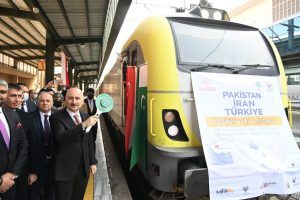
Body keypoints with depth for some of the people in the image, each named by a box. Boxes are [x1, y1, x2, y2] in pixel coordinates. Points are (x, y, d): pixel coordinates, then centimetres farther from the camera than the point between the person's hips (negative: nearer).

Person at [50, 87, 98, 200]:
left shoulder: (85, 117, 5)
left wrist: (92, 161, 13)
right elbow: (61, 137, -29)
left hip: (83, 169, 5)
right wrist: (83, 125, -37)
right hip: (64, 170, -5)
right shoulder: (56, 117, -12)